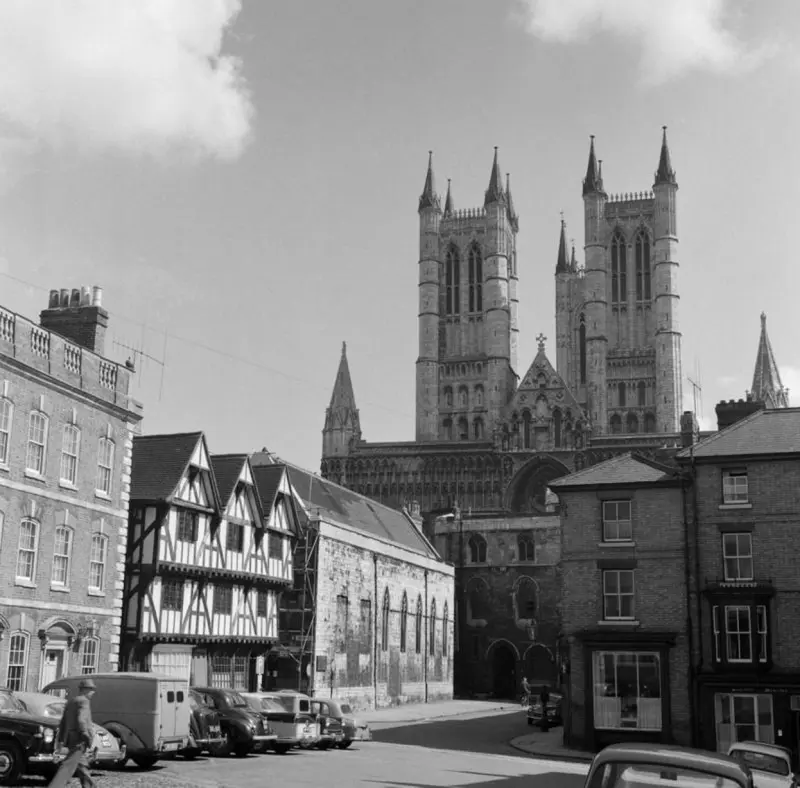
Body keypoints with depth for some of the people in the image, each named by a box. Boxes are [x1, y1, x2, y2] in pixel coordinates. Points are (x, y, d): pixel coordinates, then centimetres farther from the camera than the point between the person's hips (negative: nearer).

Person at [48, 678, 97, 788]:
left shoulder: (71, 701, 17)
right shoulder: (84, 701, -10)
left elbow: (63, 722, 19)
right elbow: (81, 720, -23)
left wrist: (61, 738, 21)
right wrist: (87, 736, -20)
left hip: (70, 738, 10)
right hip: (79, 740, -10)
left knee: (82, 767, 17)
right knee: (68, 767, -13)